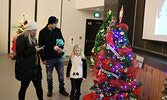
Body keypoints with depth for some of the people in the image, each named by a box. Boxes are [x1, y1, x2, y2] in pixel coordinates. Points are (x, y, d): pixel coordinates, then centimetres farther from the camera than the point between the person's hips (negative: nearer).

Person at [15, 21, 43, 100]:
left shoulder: (33, 39, 15)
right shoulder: (21, 39, -9)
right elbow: (20, 53, -18)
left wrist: (38, 49, 7)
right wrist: (34, 50, -19)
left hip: (35, 68, 7)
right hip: (25, 69, -7)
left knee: (38, 86, 10)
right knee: (24, 87, 5)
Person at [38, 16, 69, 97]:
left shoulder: (58, 30, 3)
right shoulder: (42, 32, -5)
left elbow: (62, 40, 11)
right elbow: (41, 46, -4)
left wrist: (61, 48, -11)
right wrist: (43, 58, -7)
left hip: (58, 57, 3)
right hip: (49, 58, -2)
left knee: (61, 74, 10)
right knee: (49, 76, 11)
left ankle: (62, 89, 28)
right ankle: (50, 89, 31)